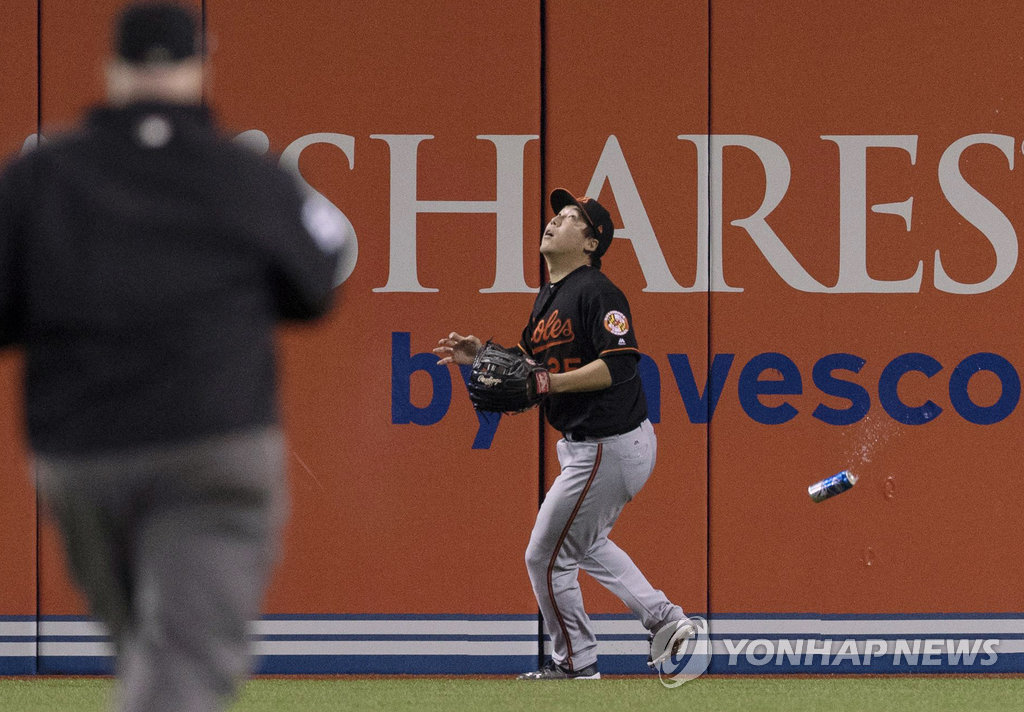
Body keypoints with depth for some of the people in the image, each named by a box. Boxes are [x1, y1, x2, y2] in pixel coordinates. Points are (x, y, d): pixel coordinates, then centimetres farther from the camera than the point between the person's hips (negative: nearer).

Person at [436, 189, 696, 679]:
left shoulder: (596, 292, -18)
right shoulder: (548, 297, 13)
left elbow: (621, 363, -28)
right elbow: (531, 361, 21)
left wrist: (550, 384, -31)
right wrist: (482, 355, 7)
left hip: (610, 449, -11)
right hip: (587, 445, 11)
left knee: (547, 556, -1)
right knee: (585, 544, 27)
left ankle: (576, 663, 14)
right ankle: (664, 619, 28)